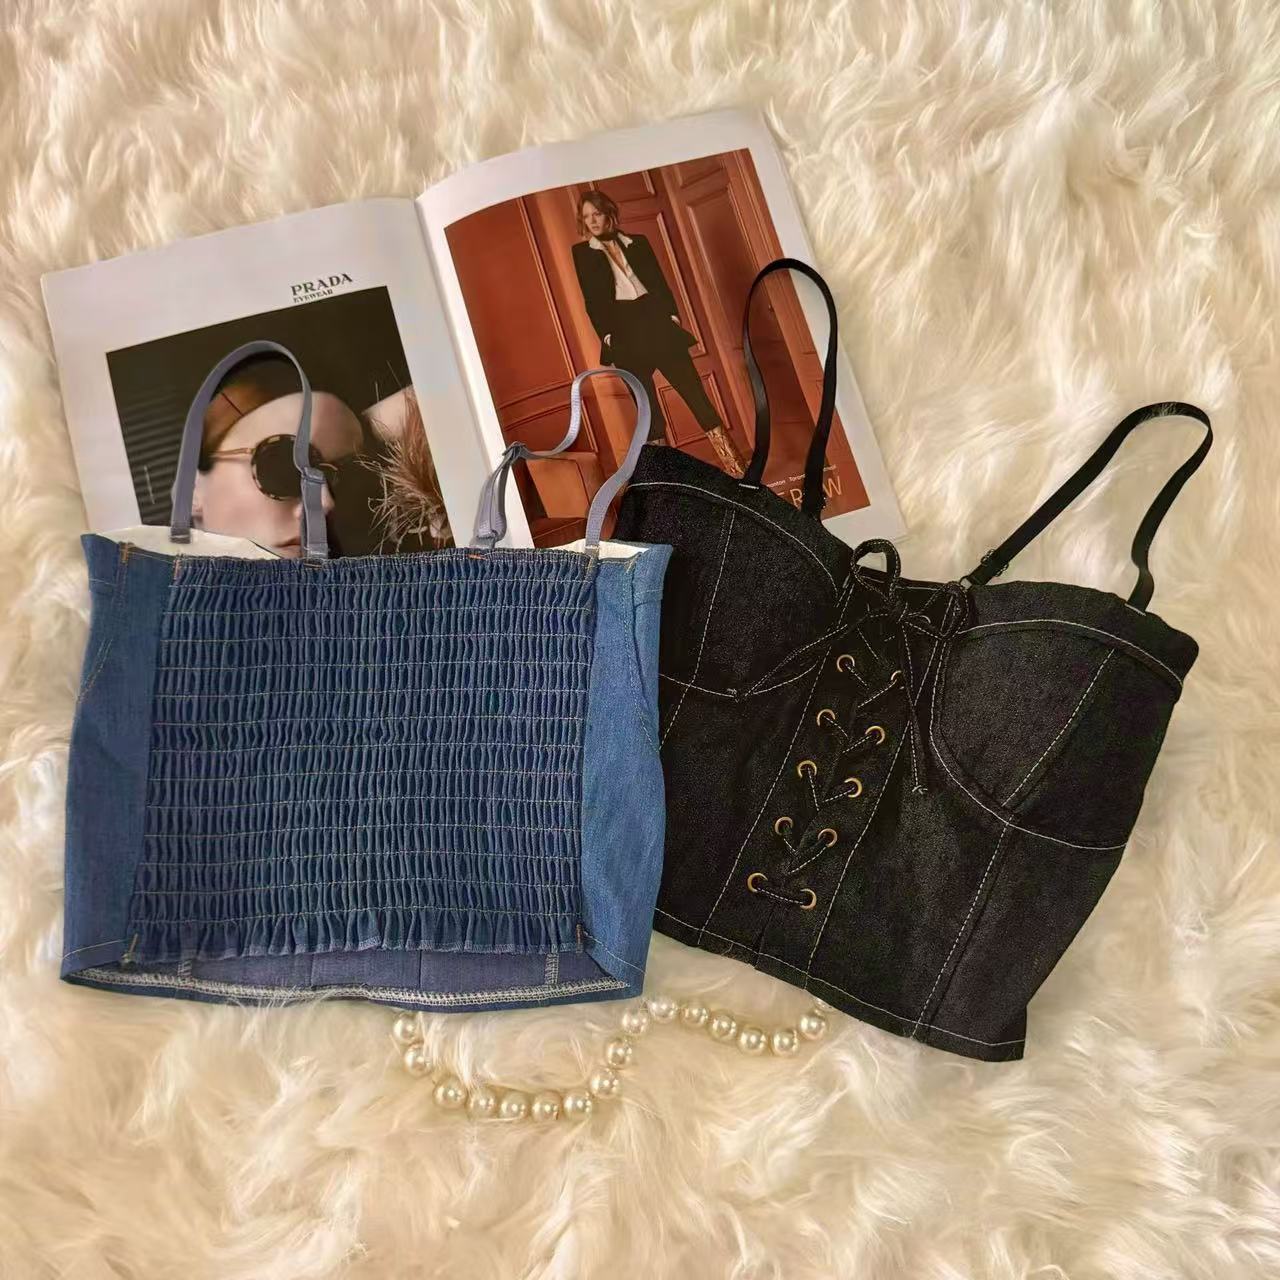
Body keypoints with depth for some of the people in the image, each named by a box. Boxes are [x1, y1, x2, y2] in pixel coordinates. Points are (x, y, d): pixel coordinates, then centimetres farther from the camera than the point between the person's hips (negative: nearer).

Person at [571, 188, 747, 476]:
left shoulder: (637, 241, 13)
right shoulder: (582, 252, 8)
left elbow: (660, 282, 10)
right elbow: (592, 300, 1)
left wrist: (672, 314, -3)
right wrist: (606, 334, -9)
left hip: (657, 324, 1)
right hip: (624, 335, -1)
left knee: (694, 392, -3)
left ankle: (734, 465, -1)